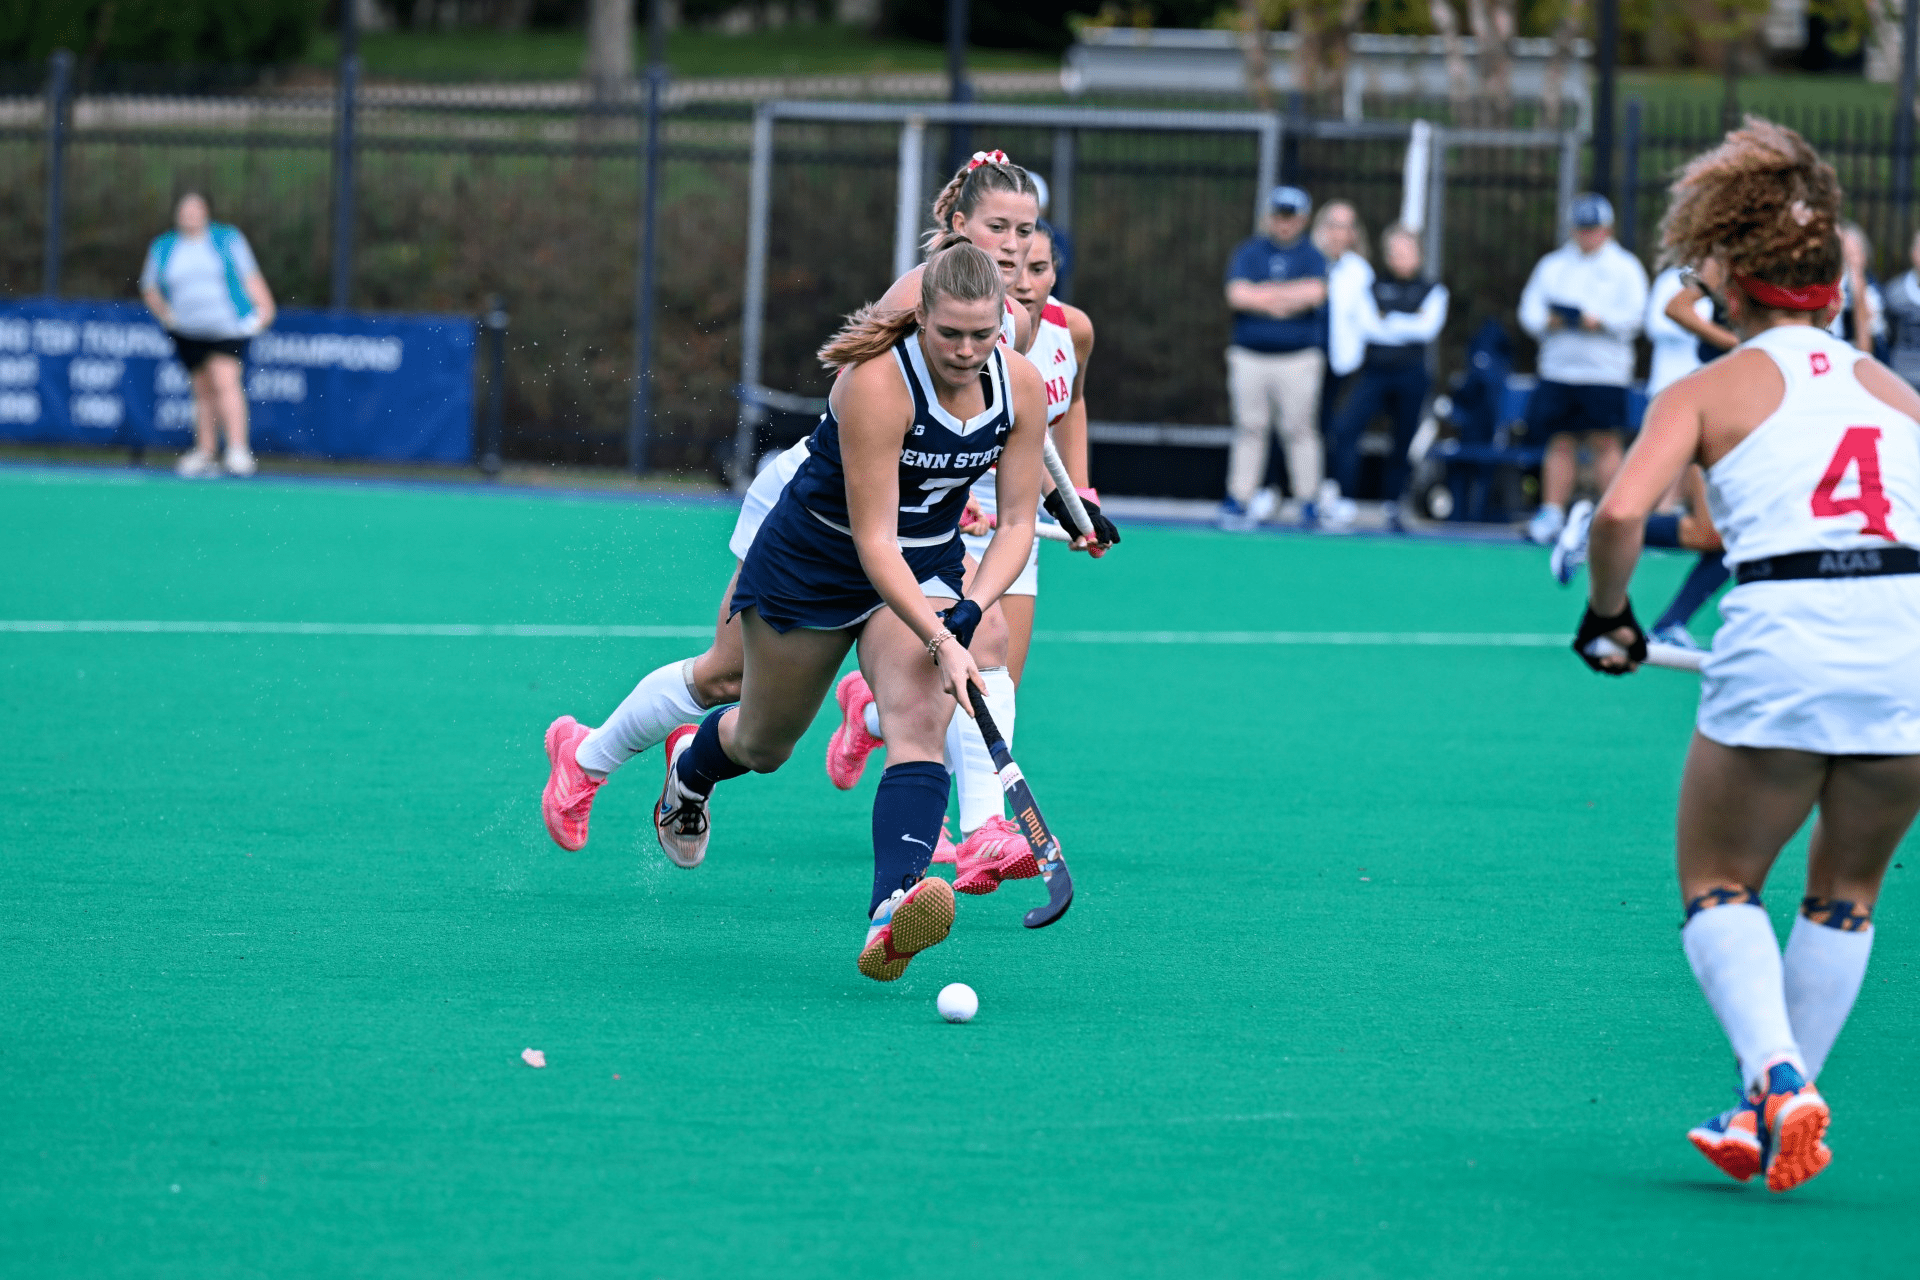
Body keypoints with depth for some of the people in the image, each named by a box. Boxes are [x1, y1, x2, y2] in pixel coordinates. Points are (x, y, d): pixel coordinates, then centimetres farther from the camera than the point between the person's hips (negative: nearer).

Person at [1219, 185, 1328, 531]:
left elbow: (1315, 293, -14)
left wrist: (1263, 294, -8)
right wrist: (1291, 297, -8)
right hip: (1249, 356, 1)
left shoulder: (1312, 257, 6)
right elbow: (1237, 295, -7)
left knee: (1300, 431, -2)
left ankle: (1311, 505, 3)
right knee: (1249, 428, 2)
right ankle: (1237, 502, 5)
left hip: (1298, 358, -1)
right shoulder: (1248, 253, 8)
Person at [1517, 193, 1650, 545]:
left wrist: (1600, 321, -21)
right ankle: (1551, 515, 2)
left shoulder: (1625, 268, 5)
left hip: (1605, 372, -3)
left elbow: (1633, 315, -6)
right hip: (1558, 368, 3)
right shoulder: (1552, 266, 16)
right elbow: (1529, 308, 9)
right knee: (1560, 443, 2)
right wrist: (1547, 321, -12)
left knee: (1605, 443, -6)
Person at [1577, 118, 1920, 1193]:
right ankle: (1772, 1117, 21)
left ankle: (1779, 1075, -10)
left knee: (1719, 884, 14)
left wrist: (1609, 615, 10)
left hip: (1783, 639, -3)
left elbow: (1621, 514, -6)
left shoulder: (1711, 390, 10)